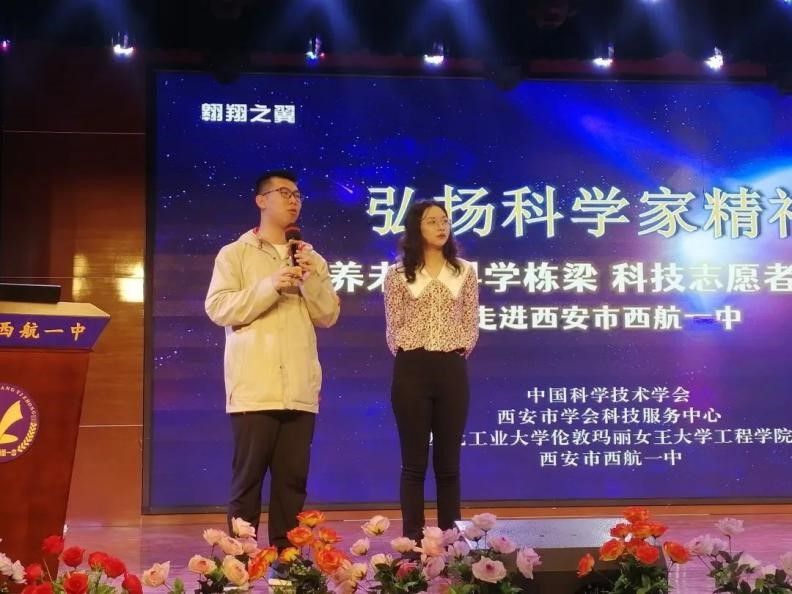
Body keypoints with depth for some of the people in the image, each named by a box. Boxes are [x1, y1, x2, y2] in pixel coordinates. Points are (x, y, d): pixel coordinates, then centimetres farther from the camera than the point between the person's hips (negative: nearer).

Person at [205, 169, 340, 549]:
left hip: (300, 390, 4)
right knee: (247, 478, -2)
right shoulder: (234, 254, 5)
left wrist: (311, 279, -7)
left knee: (292, 480, 5)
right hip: (254, 388, -4)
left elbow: (328, 317, 9)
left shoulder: (311, 259, 17)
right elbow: (218, 309, -7)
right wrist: (270, 286, -15)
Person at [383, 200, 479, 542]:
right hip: (412, 370, -2)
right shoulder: (398, 274, 4)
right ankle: (413, 537, 3)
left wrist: (458, 351, 1)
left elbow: (471, 324, 10)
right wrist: (407, 357, -2)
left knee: (448, 461, 4)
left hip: (452, 370, 2)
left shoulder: (464, 272, 9)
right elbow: (393, 327, 5)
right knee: (414, 461, 0)